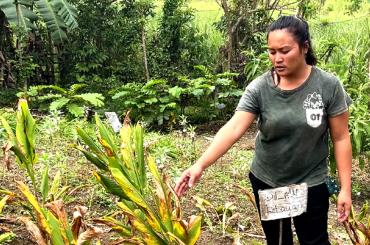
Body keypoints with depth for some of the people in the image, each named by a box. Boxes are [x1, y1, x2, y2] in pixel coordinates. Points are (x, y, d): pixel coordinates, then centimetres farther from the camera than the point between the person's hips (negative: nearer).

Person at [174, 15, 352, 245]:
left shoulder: (329, 85, -14)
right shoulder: (259, 88, -14)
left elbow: (341, 138, -8)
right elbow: (233, 129, -24)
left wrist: (345, 188, -10)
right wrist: (200, 165, -36)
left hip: (311, 183, -1)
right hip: (265, 181, 2)